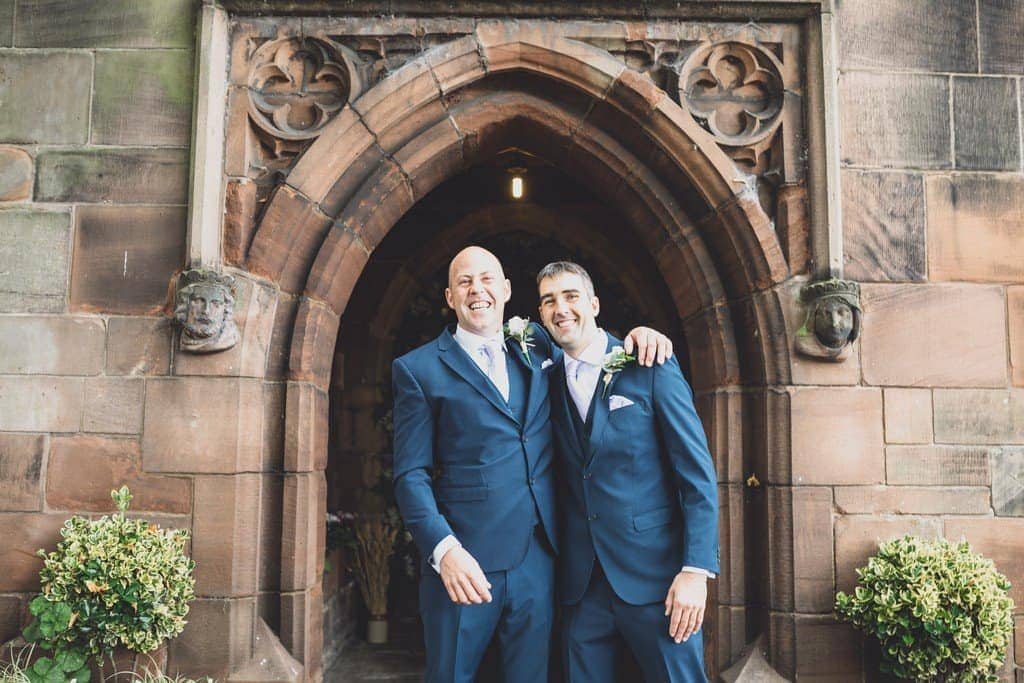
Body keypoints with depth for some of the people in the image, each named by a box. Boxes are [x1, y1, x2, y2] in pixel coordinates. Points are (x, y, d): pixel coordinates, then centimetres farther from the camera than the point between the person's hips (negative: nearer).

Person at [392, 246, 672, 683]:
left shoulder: (536, 346, 10)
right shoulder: (418, 369, -1)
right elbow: (411, 475, -5)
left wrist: (634, 334, 5)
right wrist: (444, 550, -20)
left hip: (538, 560, 4)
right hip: (464, 565, -3)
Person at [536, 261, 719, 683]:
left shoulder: (651, 369, -5)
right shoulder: (550, 383, 8)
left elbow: (698, 474, -8)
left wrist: (696, 570, -14)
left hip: (655, 576, -4)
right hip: (581, 583, 4)